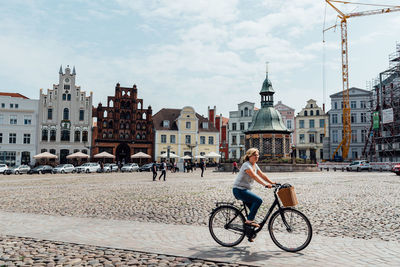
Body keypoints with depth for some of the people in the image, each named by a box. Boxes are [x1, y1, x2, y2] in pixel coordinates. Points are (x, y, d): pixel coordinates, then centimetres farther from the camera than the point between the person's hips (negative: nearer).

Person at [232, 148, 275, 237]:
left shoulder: (255, 165, 11)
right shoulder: (246, 165, -17)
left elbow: (262, 175, 11)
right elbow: (255, 176, -28)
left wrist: (272, 182, 1)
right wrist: (265, 184, -37)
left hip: (246, 190, 9)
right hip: (239, 190, -9)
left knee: (254, 208, 6)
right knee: (258, 200, -24)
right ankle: (249, 220, -16)